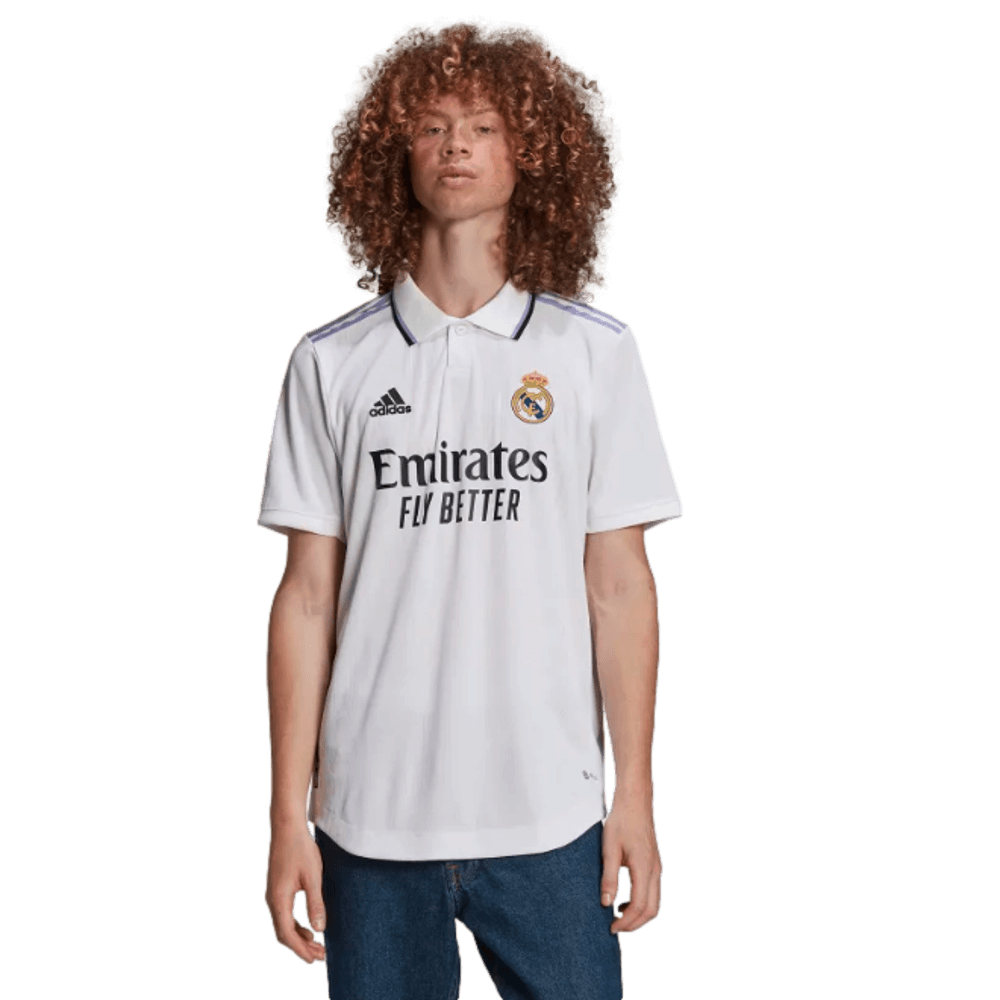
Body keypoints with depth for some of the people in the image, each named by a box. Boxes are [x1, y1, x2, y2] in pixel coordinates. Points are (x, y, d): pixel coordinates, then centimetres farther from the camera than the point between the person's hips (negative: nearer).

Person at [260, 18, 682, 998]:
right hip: (371, 816, 1)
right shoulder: (330, 363, 2)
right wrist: (287, 815, 1)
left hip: (549, 816, 0)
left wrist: (634, 797, 0)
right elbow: (306, 597, 2)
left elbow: (619, 585, 2)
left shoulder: (596, 351, 2)